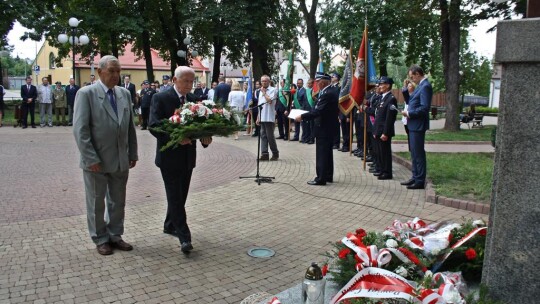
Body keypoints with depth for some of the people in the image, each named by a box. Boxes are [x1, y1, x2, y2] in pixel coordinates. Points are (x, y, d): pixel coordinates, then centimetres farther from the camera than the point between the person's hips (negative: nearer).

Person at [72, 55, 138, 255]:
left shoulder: (125, 94, 7)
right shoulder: (86, 93, -8)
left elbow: (130, 126, 10)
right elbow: (80, 129, -13)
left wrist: (133, 154, 7)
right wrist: (91, 158, -17)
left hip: (121, 160, 5)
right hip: (96, 161, -5)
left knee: (118, 202, 14)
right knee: (96, 202, 10)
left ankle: (115, 236, 30)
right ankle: (100, 239, 25)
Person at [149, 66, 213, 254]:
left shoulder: (193, 99, 9)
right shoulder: (160, 98, -9)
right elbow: (153, 126, -17)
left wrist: (205, 137, -13)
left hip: (188, 156, 6)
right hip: (169, 155, -6)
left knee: (181, 195, 16)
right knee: (175, 196, -4)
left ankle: (170, 225, 35)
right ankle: (184, 237, -2)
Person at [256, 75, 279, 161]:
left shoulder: (273, 90, -4)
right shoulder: (261, 91, 19)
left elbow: (270, 100, -19)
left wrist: (264, 92, -8)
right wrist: (258, 117, 18)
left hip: (269, 117, -7)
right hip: (262, 117, 7)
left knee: (270, 136, -4)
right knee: (263, 136, 4)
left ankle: (275, 153, 9)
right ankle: (264, 154, 5)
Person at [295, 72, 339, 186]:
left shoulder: (327, 94, -22)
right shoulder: (332, 91, 10)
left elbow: (318, 111, -27)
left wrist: (302, 116, -21)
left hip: (323, 128, -10)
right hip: (329, 127, 10)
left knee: (321, 154, -4)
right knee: (327, 153, 17)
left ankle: (321, 178, 2)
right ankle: (328, 176, 25)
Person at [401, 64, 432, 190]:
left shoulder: (425, 86, -16)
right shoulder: (421, 85, 14)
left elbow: (424, 108, -23)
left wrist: (409, 113, -15)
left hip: (418, 125, -10)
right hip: (413, 125, 10)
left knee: (418, 153, -3)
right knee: (414, 153, 16)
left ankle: (420, 181, 4)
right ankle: (415, 177, 26)